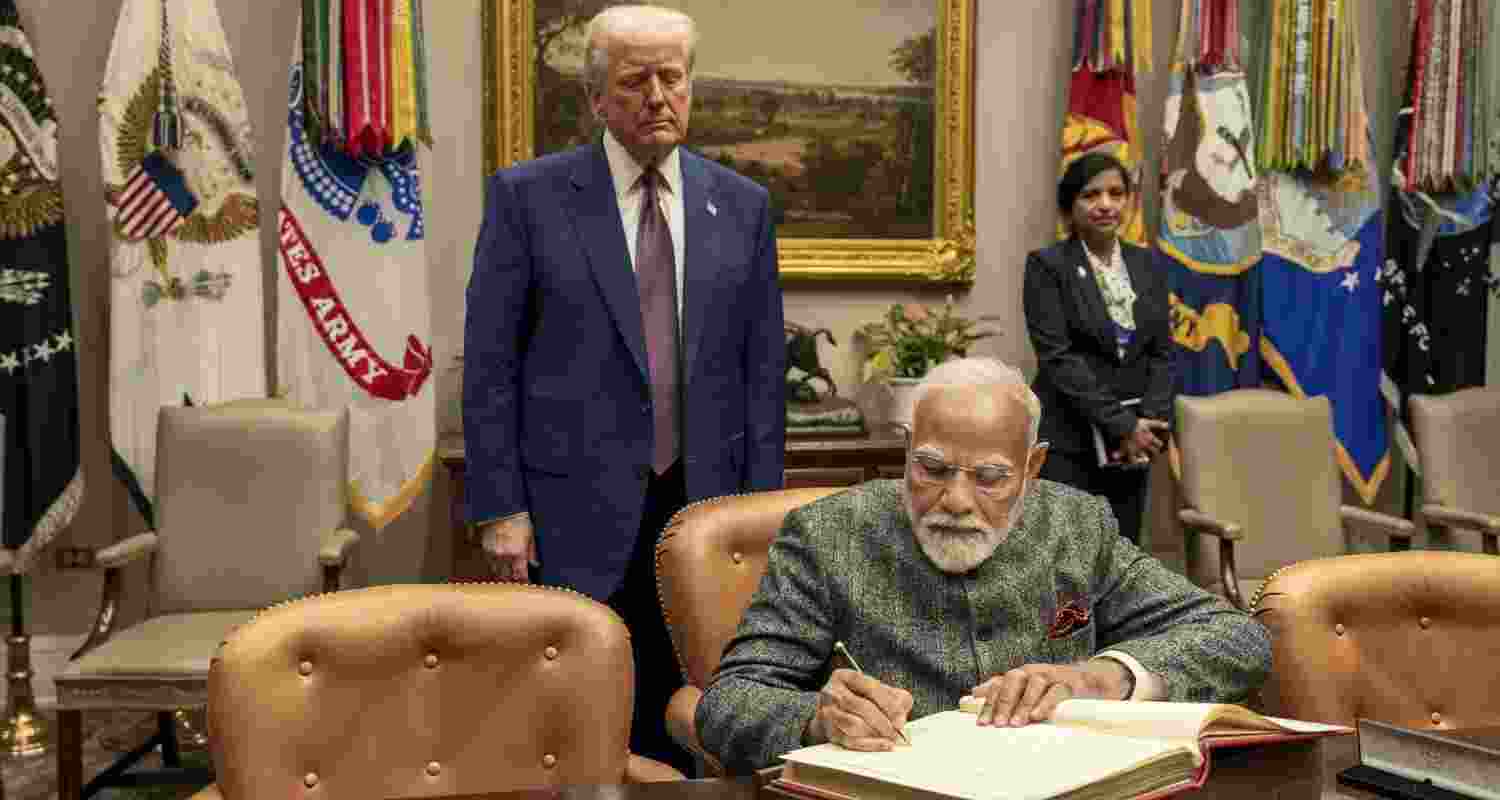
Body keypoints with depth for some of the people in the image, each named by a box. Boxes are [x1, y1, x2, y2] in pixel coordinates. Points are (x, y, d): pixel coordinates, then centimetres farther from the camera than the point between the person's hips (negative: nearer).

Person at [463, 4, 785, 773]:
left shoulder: (742, 205, 7)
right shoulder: (527, 195, -1)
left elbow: (762, 369, 8)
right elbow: (489, 363, -2)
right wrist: (499, 507, -7)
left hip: (702, 503, 3)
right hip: (575, 509, -2)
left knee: (680, 728, 10)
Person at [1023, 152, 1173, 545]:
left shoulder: (1145, 265, 11)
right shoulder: (1047, 265, -5)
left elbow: (1161, 352, 8)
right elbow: (1057, 357, -13)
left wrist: (1150, 423, -8)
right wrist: (1120, 425, -16)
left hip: (1132, 440, 5)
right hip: (1067, 442, -5)